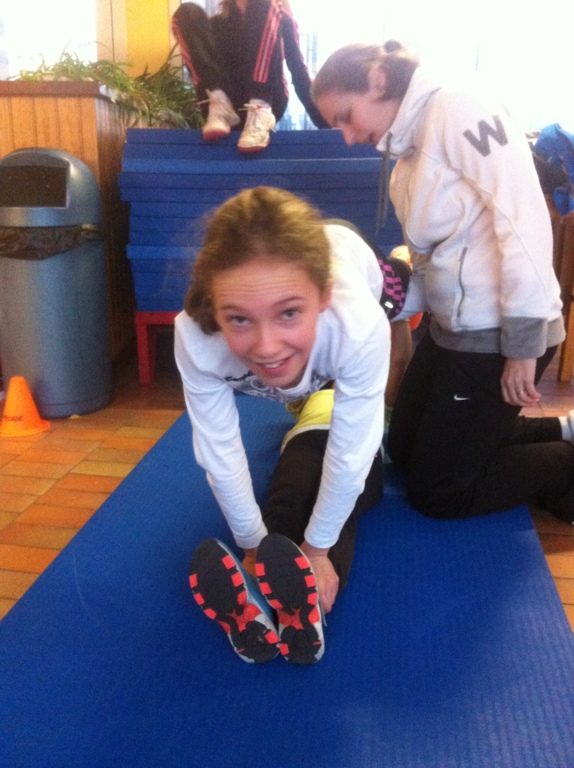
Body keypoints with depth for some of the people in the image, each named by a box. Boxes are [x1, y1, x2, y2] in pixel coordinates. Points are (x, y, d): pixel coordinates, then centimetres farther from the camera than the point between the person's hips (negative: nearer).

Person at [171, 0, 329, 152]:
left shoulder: (278, 14, 16)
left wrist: (326, 124, -2)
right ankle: (220, 107, -26)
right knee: (188, 13, -8)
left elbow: (298, 71, 8)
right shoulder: (216, 23, 22)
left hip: (268, 103, -2)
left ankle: (261, 114, -32)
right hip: (228, 103, 2)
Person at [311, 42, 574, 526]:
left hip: (500, 334, -9)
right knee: (405, 450, 21)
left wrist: (523, 340, -21)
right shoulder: (406, 162, 12)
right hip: (452, 329, 9)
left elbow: (523, 216, -21)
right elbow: (430, 267, 11)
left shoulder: (459, 111, -13)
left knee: (436, 492, 1)